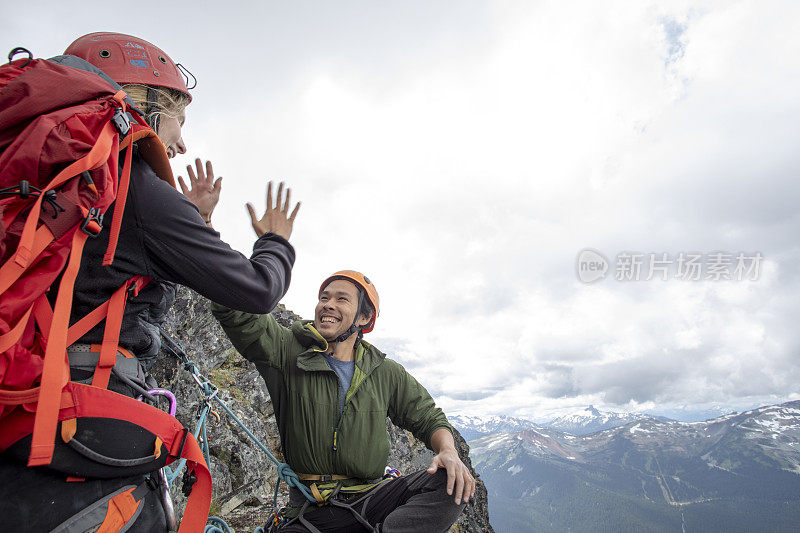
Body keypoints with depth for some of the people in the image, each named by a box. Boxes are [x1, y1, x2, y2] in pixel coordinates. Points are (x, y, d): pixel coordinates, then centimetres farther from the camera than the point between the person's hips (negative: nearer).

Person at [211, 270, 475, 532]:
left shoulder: (386, 373, 4)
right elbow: (232, 309, -15)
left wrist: (448, 451, -12)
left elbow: (427, 418, 9)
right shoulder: (288, 351, -2)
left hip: (371, 500, 2)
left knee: (450, 483, -23)